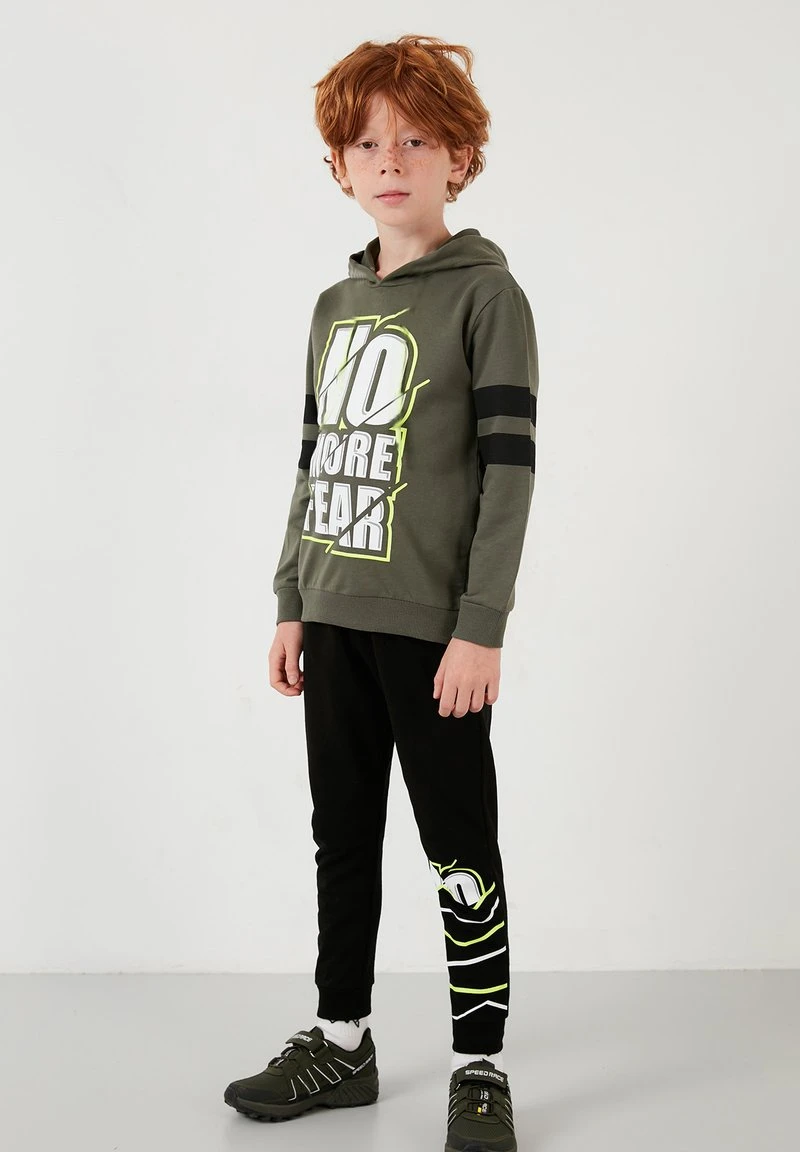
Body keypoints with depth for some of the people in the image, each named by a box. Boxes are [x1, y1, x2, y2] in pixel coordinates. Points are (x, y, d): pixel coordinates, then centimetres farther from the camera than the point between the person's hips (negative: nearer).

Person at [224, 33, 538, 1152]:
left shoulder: (485, 292, -5)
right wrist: (291, 605, 13)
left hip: (430, 626, -6)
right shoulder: (335, 305, 14)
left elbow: (510, 465, -10)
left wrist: (482, 627, -15)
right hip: (334, 617, 6)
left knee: (460, 850, 2)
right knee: (342, 838, 14)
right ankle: (342, 1040, 28)